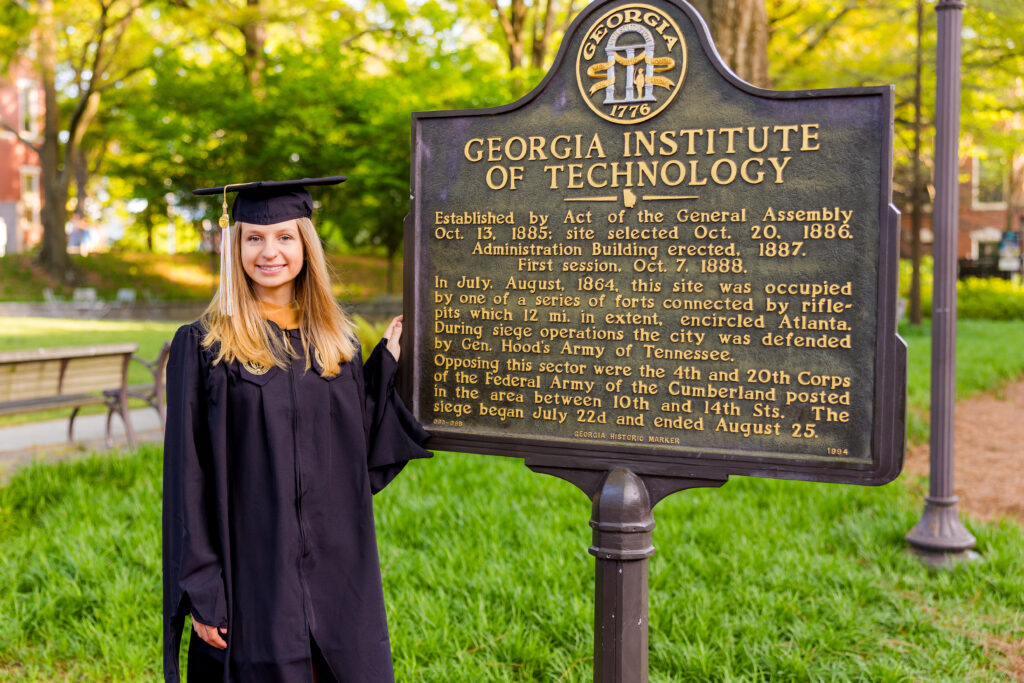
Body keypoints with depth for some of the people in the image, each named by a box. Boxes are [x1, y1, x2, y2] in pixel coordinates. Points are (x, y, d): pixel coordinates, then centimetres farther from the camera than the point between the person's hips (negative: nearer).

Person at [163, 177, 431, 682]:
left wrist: (387, 363, 6)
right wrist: (200, 595, -10)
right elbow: (189, 478, -6)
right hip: (254, 577, -4)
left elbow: (363, 455, 9)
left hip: (337, 569, 4)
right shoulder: (203, 347, -5)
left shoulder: (334, 342, 8)